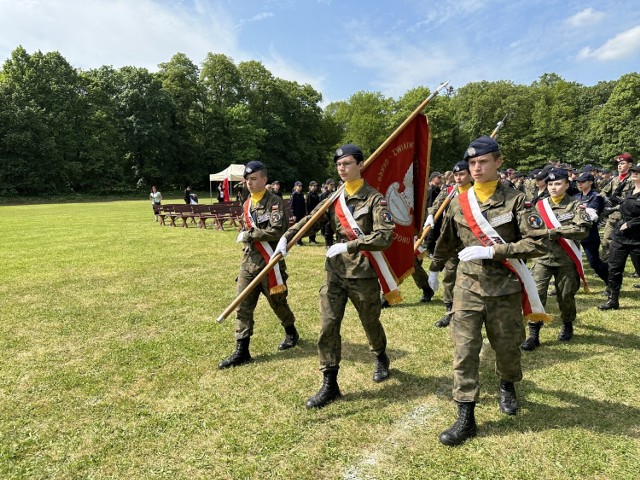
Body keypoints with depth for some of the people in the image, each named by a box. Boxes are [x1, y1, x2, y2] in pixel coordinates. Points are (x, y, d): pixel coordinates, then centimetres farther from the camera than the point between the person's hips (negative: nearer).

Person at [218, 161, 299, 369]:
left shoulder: (275, 202, -11)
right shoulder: (247, 204, 13)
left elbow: (277, 230, -23)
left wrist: (248, 235, -17)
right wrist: (245, 237, 8)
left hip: (270, 262, -6)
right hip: (248, 261, 7)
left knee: (277, 302, 9)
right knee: (243, 306, 2)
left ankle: (291, 333, 37)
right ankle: (241, 351, 9)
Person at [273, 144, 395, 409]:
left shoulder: (374, 199, -9)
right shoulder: (334, 198, 7)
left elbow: (385, 236, -20)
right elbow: (310, 220, 4)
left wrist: (348, 246, -26)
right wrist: (286, 237, -12)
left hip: (363, 273, -4)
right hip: (335, 271, 4)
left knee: (370, 322, 15)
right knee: (327, 326, -1)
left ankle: (381, 358, 46)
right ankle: (329, 385, 11)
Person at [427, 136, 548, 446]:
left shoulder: (515, 200, -7)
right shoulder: (459, 202, 2)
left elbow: (538, 243, -15)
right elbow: (446, 241, 17)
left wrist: (492, 250, -22)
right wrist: (434, 270, 27)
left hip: (505, 289, -1)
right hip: (467, 288, 2)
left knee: (507, 347, 16)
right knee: (464, 351, -2)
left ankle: (507, 385, 48)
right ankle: (466, 419, 8)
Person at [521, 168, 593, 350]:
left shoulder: (575, 206, -3)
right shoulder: (539, 205, 6)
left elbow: (583, 230, -16)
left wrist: (556, 231, -25)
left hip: (566, 259, -1)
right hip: (542, 257, 2)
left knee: (566, 295, 11)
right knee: (536, 294, -8)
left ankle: (567, 325, 37)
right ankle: (534, 334, -1)